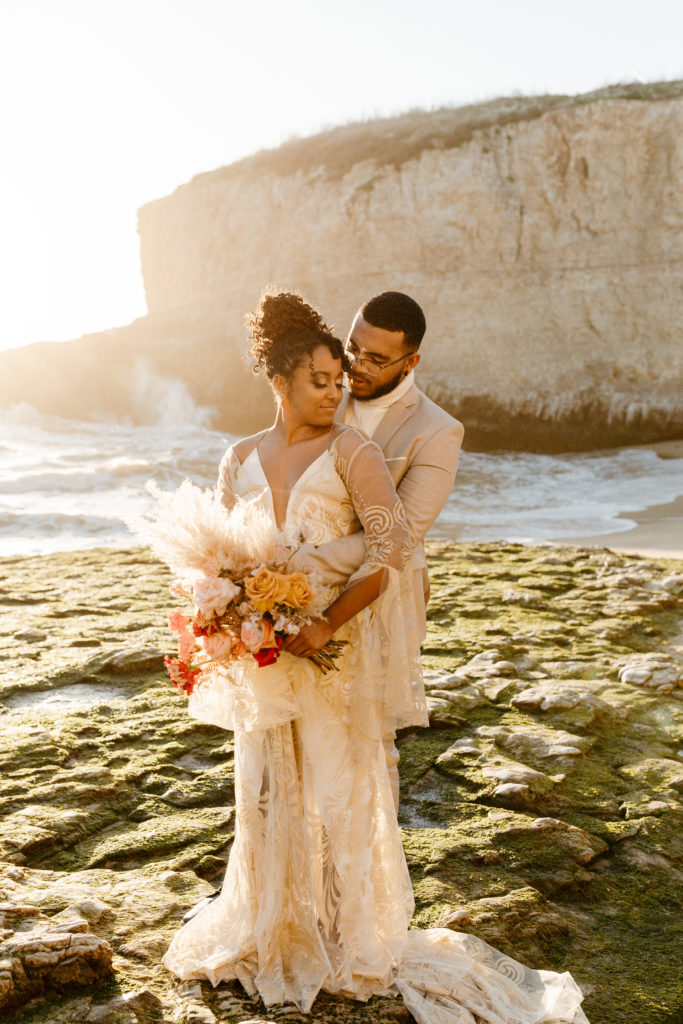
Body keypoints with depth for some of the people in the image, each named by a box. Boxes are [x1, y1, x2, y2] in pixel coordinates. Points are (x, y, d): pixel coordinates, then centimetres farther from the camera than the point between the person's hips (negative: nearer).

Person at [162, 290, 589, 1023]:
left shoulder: (351, 452, -8)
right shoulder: (240, 460, 7)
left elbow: (391, 547, -16)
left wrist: (326, 624, -22)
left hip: (333, 650, -4)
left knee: (338, 783, 5)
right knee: (266, 788, 14)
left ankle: (354, 937, 25)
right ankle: (272, 926, 35)